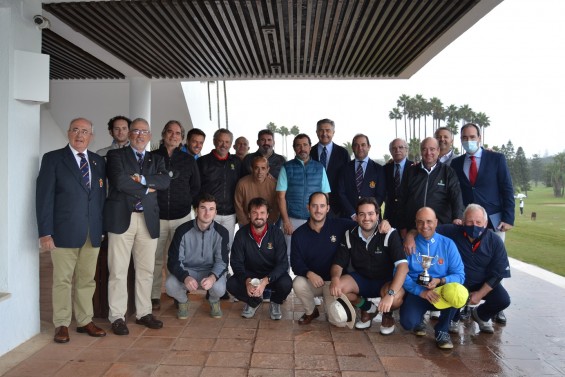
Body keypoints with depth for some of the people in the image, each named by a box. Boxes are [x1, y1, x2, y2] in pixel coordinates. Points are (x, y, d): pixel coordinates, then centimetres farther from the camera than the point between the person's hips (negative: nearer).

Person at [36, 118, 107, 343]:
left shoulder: (98, 162, 11)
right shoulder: (52, 159, 0)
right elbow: (44, 196, -4)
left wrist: (102, 227, 5)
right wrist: (45, 232, -10)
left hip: (93, 233, 3)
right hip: (64, 232, -3)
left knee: (87, 280, 10)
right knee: (62, 280, 5)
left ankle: (85, 321, 23)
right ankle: (62, 325, 18)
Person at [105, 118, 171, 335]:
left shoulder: (156, 159, 16)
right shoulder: (116, 155, 5)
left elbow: (165, 181, -2)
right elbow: (119, 181, -12)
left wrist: (141, 178, -13)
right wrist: (147, 189, -6)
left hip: (148, 220, 4)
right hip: (121, 218, -3)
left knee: (146, 270, 9)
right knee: (118, 271, 1)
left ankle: (143, 313, 22)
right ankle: (117, 317, 13)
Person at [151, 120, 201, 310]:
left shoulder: (189, 161, 9)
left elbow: (196, 187, 16)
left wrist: (186, 202, 8)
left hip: (181, 216, 1)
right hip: (157, 216, -1)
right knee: (156, 258, 2)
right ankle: (154, 296, 14)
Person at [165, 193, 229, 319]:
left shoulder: (222, 232, -13)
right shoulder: (183, 231, -15)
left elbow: (222, 261, -14)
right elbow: (174, 261, -15)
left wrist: (212, 277, -36)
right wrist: (185, 277, -36)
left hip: (211, 271, 0)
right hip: (187, 270, 1)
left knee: (219, 288, -32)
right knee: (170, 285, -30)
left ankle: (214, 302, 10)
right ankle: (183, 301, 10)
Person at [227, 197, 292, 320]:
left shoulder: (276, 233, -15)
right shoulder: (241, 234, -12)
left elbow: (283, 263, -18)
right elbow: (236, 262, -11)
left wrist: (266, 281, -34)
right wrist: (247, 280, -31)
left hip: (272, 275, -1)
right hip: (250, 274, 1)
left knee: (286, 283, -32)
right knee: (231, 284, -26)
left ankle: (275, 303, 7)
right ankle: (254, 301, 9)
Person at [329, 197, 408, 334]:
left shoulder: (390, 234, -19)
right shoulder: (350, 235, -8)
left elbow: (403, 266, -29)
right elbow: (338, 264, -5)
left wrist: (390, 294, -43)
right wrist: (335, 278, -31)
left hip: (385, 280, -3)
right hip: (360, 278, 3)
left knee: (396, 297, -36)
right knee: (335, 287, -25)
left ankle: (387, 315, 5)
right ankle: (368, 309, 6)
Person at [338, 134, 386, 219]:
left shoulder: (379, 169, 5)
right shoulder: (345, 168, 6)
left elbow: (380, 195, 0)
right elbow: (341, 193, 1)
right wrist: (352, 214, -10)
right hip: (348, 217, 1)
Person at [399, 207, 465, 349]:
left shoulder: (447, 244, 0)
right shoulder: (408, 244, -3)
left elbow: (460, 275, -5)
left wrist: (440, 281, -24)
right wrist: (421, 291, -24)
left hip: (441, 292, 1)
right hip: (415, 293, -1)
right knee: (408, 322, -28)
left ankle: (442, 329, -4)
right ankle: (419, 320, 14)